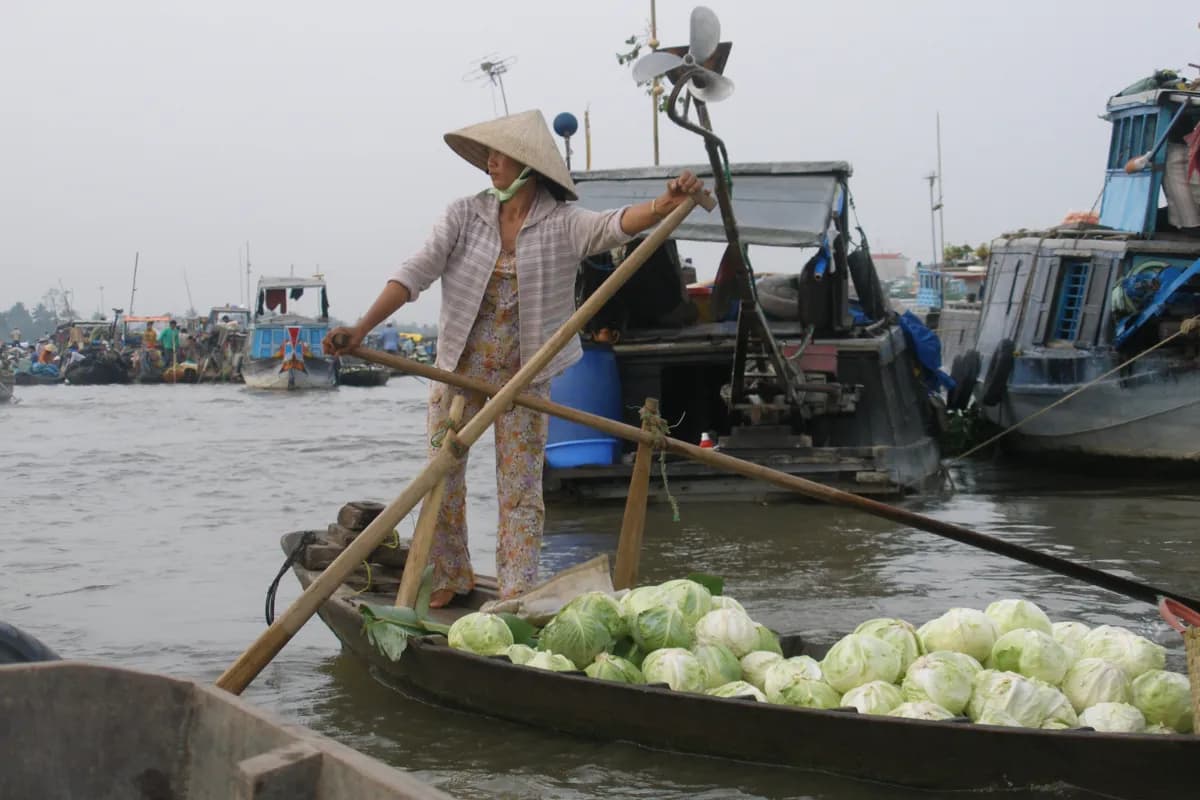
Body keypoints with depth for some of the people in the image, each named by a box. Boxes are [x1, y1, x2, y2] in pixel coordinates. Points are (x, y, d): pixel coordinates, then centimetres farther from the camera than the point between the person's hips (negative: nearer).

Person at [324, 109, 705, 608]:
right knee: (440, 478, 7)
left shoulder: (562, 224, -6)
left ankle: (517, 594, 10)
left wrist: (664, 206, -46)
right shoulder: (465, 215, -2)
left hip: (524, 376, -2)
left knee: (521, 486, 3)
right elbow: (417, 273, -8)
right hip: (459, 366, 2)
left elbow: (614, 226, -24)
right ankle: (449, 578, 25)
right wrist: (361, 329, -19)